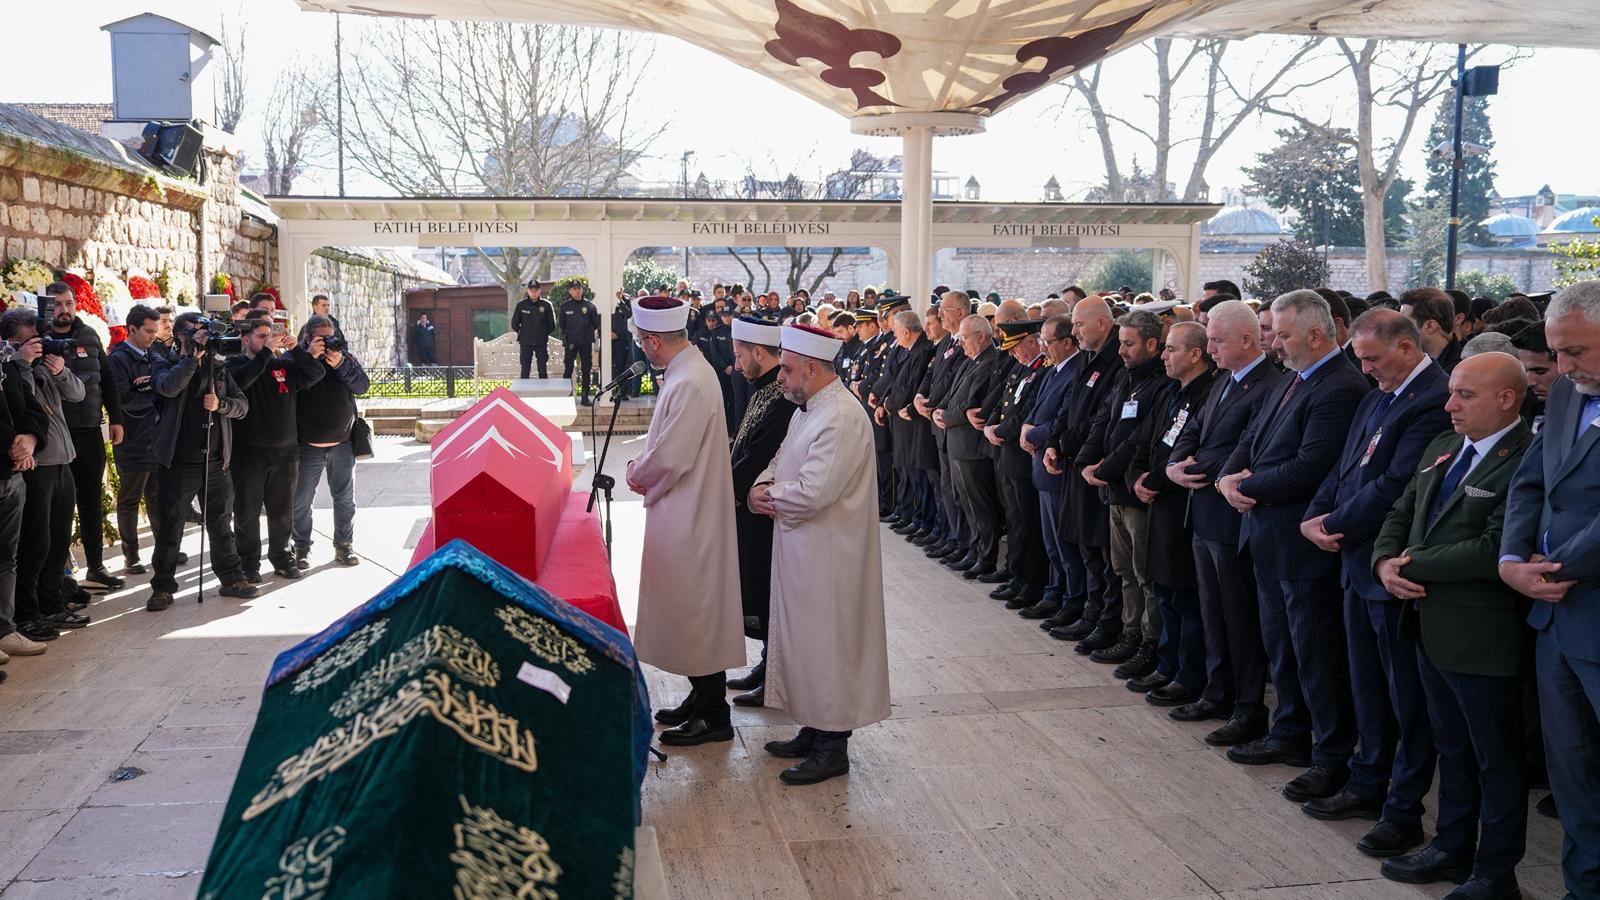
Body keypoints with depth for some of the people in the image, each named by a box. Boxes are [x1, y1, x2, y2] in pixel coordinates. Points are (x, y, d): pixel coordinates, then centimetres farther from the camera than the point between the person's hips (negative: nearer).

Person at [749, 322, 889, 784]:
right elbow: (782, 459, 18)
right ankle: (813, 731, 31)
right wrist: (765, 485, -5)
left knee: (827, 643, 1)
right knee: (804, 640, 17)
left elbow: (812, 492, -28)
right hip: (800, 550, 10)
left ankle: (833, 747, 13)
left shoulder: (842, 418, -22)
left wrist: (768, 496, -10)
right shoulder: (807, 409, 11)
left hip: (828, 556, -10)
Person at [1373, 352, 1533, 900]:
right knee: (1452, 747, 21)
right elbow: (1401, 514, 14)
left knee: (1496, 758, 9)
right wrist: (1385, 562, -6)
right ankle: (1452, 849, 36)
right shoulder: (1441, 449, 9)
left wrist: (1414, 565, -16)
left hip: (1482, 636, -8)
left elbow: (1494, 549, -26)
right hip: (1430, 623, 8)